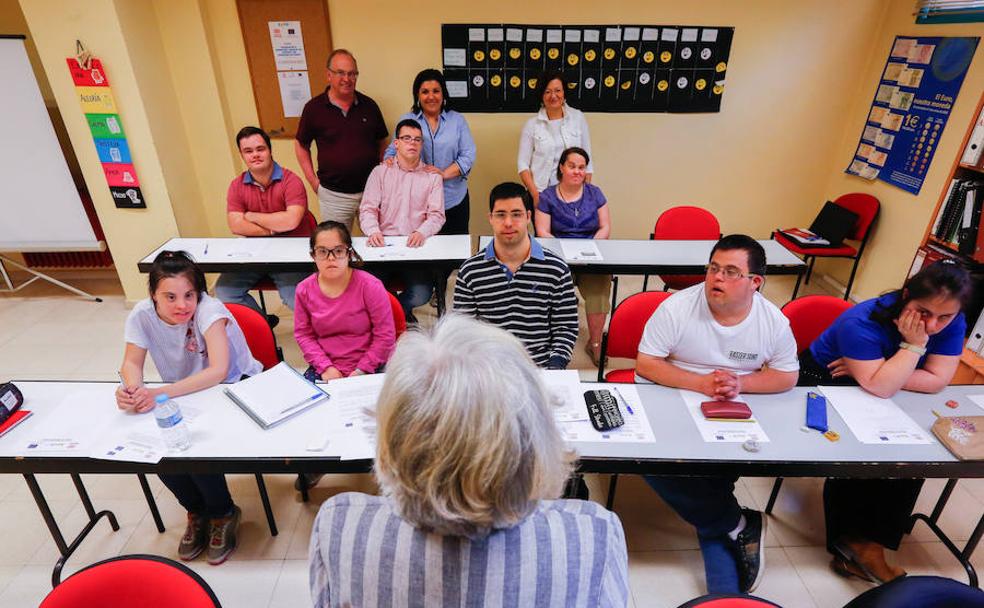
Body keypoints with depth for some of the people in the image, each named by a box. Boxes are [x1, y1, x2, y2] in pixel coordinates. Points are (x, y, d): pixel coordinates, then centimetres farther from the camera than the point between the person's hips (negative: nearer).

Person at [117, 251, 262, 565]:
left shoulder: (209, 309, -27)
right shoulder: (142, 315, -12)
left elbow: (218, 371, -35)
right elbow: (131, 364, -9)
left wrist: (159, 394, -44)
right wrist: (132, 390, -32)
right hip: (184, 398, 5)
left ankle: (223, 514, 8)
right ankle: (197, 512, 15)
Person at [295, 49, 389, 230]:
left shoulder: (369, 105, 2)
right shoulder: (314, 107, -3)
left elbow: (382, 142, 11)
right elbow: (301, 145, 7)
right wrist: (314, 181, 0)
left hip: (371, 189, 2)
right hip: (334, 195, -1)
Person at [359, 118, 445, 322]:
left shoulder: (432, 176, 11)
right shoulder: (380, 172, 13)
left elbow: (437, 215, 2)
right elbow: (367, 209, 6)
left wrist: (422, 232, -20)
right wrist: (373, 231, -16)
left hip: (416, 248, 0)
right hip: (383, 244, 1)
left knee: (421, 295, -25)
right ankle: (400, 312, 11)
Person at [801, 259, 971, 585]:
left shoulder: (951, 324, -13)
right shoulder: (862, 322, -32)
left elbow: (937, 380, -18)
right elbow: (880, 388, -35)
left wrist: (872, 372, -26)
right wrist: (913, 344, -34)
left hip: (871, 397, 6)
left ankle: (869, 544, -9)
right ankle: (849, 542, -11)